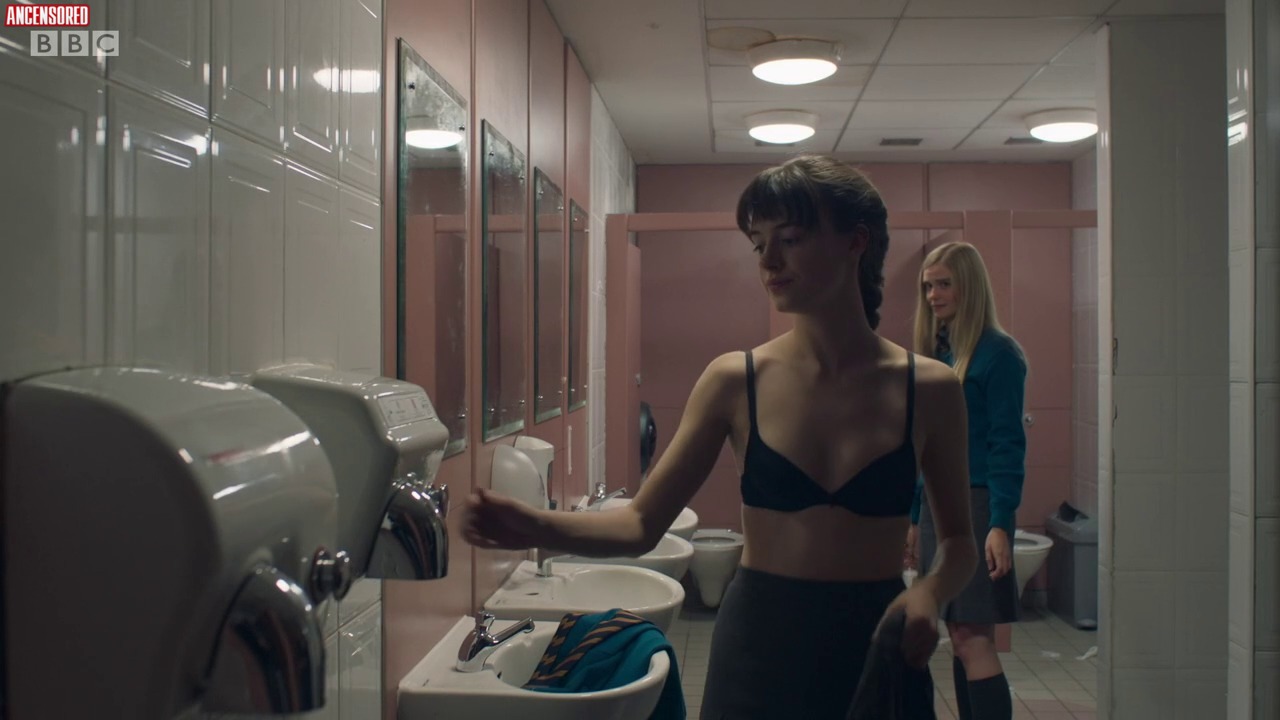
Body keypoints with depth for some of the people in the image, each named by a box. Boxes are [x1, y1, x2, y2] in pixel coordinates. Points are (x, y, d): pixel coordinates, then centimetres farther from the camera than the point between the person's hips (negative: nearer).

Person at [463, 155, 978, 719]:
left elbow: (958, 539, 5)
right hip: (758, 647, 0)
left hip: (878, 651, 0)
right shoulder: (734, 381, -6)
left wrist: (929, 592, -16)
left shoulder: (928, 389, -7)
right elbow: (641, 524, -7)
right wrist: (537, 527, -24)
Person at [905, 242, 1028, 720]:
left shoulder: (996, 353, -8)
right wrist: (915, 518, 14)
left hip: (976, 503, -7)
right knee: (959, 636, 11)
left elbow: (1007, 444, -12)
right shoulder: (935, 352, 12)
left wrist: (1000, 524, -19)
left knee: (973, 637, -8)